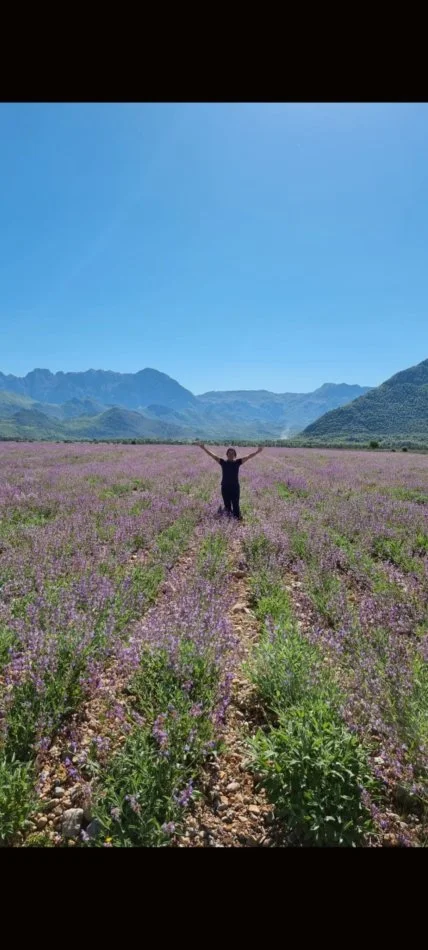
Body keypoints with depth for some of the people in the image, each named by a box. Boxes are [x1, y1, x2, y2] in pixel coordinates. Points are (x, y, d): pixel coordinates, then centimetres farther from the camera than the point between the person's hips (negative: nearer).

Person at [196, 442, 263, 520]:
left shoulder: (237, 462, 2)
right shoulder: (223, 462, 2)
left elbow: (248, 456, -3)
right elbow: (212, 455, -1)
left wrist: (257, 451, -13)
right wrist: (204, 448, -8)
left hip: (235, 487, -1)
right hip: (225, 487, 1)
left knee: (236, 505, -3)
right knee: (227, 505, 9)